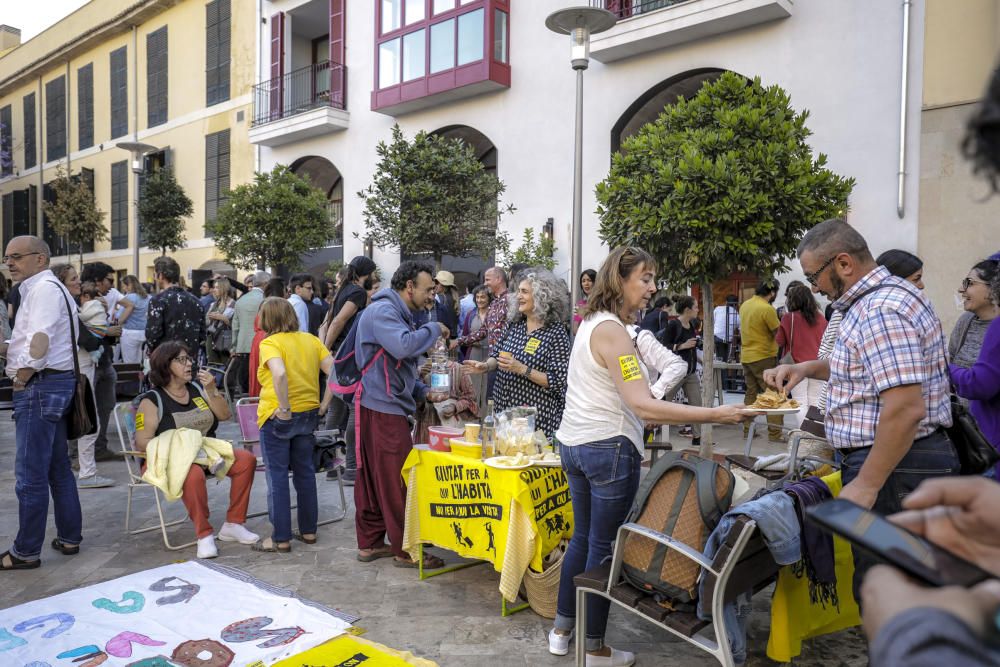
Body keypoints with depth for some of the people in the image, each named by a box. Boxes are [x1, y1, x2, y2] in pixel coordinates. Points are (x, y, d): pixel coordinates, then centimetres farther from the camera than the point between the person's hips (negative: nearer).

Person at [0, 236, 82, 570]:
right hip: (57, 382, 11)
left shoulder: (44, 288, -12)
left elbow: (40, 340, -24)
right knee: (58, 467, 16)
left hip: (41, 385, -11)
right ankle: (69, 537, 25)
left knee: (30, 475, -2)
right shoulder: (50, 288, 19)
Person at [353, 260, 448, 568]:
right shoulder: (383, 311, -13)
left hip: (383, 408, 10)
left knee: (372, 479, 14)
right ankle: (406, 550, 8)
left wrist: (424, 392, 12)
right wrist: (434, 329, -15)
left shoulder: (397, 313, 20)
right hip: (384, 408, -10)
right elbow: (403, 346, -31)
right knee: (397, 482, -2)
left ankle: (369, 543, 24)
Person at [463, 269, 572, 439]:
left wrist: (522, 369, -22)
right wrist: (485, 366, -4)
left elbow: (558, 381, -15)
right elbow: (497, 354, 17)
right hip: (502, 408, 6)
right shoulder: (514, 324, 6)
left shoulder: (556, 332, -12)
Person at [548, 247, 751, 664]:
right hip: (608, 447, -9)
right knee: (603, 546, 3)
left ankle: (561, 630, 31)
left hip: (574, 443, 9)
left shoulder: (590, 324, 11)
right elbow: (644, 407, -27)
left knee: (583, 537, 19)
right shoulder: (612, 331, -19)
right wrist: (717, 415, -28)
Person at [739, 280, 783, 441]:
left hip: (746, 356, 8)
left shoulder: (745, 305, 7)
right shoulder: (767, 309, -18)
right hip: (764, 357, -8)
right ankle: (775, 433, -2)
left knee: (751, 394, 15)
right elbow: (778, 333, -13)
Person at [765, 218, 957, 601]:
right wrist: (807, 368, 14)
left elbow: (905, 409, -27)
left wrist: (865, 485, -22)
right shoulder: (879, 299, 14)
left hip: (895, 467, -11)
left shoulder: (881, 311, -21)